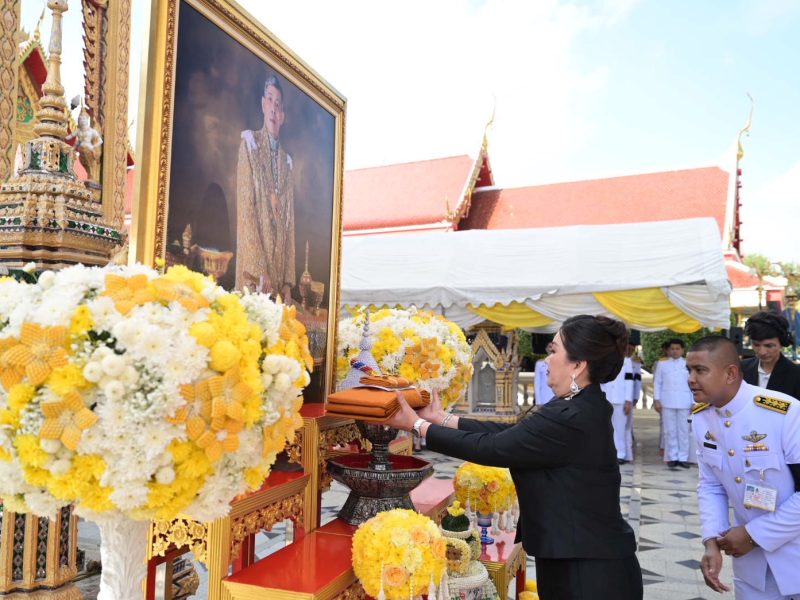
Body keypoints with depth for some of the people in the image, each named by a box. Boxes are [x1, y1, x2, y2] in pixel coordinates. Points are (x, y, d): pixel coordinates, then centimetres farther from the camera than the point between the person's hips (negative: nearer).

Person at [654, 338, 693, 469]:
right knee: (670, 431, 2)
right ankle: (672, 457, 8)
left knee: (684, 431, 2)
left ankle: (683, 457, 8)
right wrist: (657, 400, -1)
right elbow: (657, 383, 7)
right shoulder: (662, 364, 8)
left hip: (684, 402, 0)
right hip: (667, 402, 0)